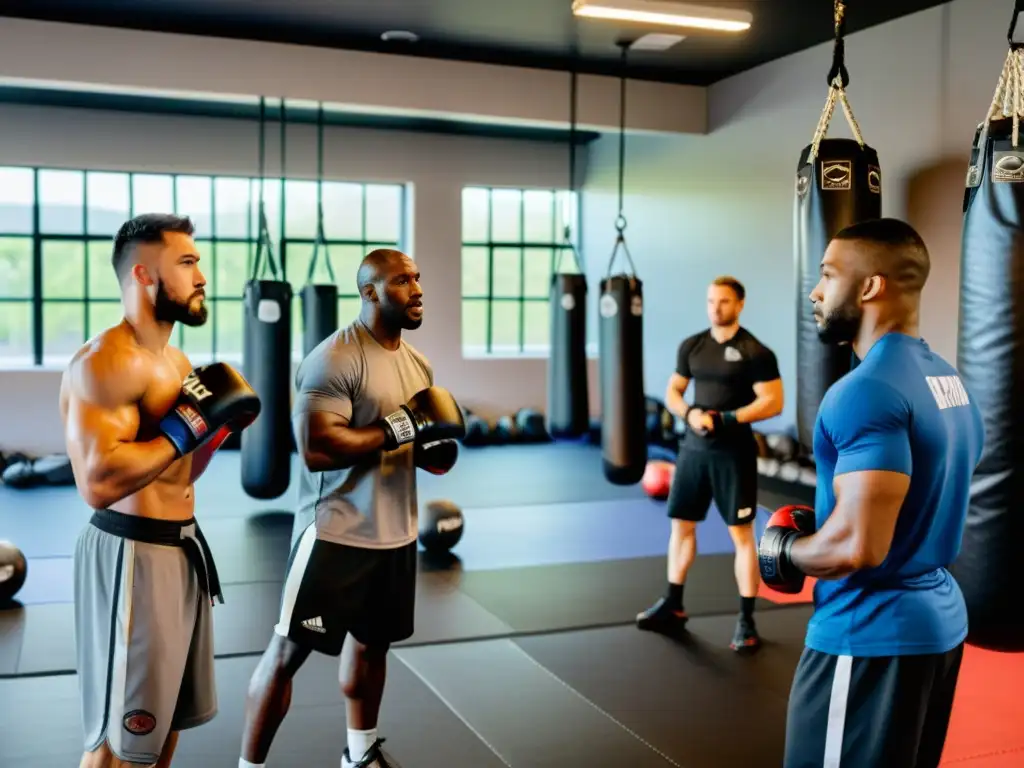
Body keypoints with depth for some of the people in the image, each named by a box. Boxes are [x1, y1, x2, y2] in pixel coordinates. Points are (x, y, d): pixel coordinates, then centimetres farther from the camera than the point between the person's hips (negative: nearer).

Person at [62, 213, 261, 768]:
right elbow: (98, 482, -30)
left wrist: (216, 424, 2)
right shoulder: (106, 361, -18)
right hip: (132, 552, -9)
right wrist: (186, 427, -22)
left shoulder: (176, 361, 12)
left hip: (180, 544, 10)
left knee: (164, 718, 21)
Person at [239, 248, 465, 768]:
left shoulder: (417, 364, 10)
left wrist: (437, 440, -7)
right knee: (288, 651, 2)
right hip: (336, 534, -8)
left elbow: (431, 454, 17)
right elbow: (317, 448, -26)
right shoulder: (334, 360, -17)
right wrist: (400, 427, -23)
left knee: (371, 642, 20)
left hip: (395, 533, 8)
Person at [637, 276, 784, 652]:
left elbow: (773, 402, -13)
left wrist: (727, 419, -21)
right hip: (693, 448, 6)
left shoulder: (755, 351, -9)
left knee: (741, 533, -2)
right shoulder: (692, 346, 7)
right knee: (681, 524, 12)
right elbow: (672, 392, 12)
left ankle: (746, 621, 6)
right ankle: (672, 606, 26)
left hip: (733, 452, -6)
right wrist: (690, 413, -10)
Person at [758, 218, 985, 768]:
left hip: (870, 636, -10)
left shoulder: (867, 391, -23)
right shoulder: (951, 381, 8)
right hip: (939, 620, 10)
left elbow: (857, 547, -29)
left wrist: (784, 549, -11)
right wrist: (820, 526, 14)